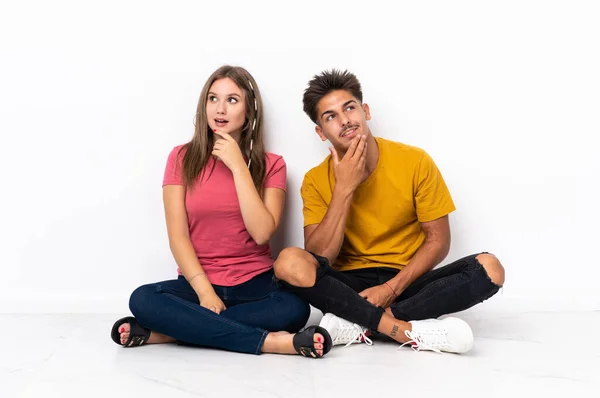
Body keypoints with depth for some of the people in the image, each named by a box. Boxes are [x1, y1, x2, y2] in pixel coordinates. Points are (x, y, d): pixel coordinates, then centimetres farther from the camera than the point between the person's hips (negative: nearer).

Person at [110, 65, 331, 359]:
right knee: (143, 300, -29)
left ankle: (164, 332, -23)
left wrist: (238, 166, -13)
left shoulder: (271, 164, 2)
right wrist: (205, 292, -18)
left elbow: (261, 233, -12)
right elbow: (177, 235, -5)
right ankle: (269, 341, -29)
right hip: (198, 283, 0)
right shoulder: (182, 157, 2)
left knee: (295, 308, -32)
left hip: (254, 285, 0)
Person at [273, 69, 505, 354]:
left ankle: (357, 325, -26)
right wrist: (344, 188, -20)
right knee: (289, 263, -30)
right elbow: (319, 259, -14)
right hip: (350, 286, 0)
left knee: (489, 268, -26)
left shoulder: (415, 162, -6)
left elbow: (438, 240, -3)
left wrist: (391, 289, -16)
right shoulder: (316, 180, -4)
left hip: (407, 282, 1)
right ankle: (410, 331, -29)